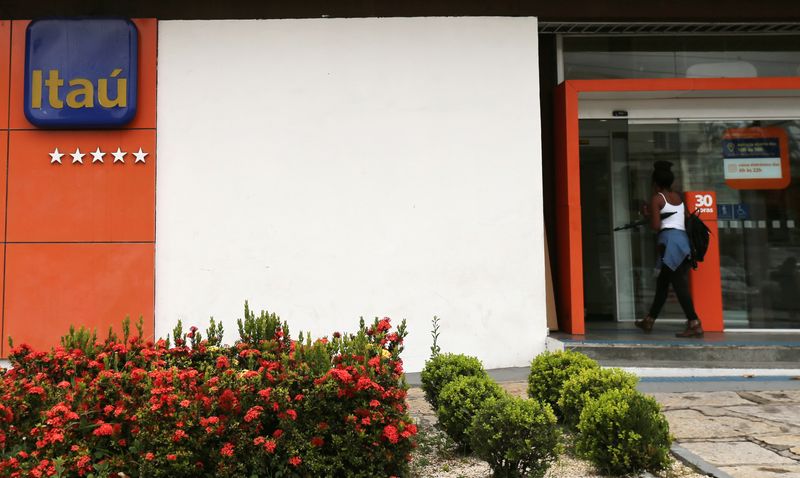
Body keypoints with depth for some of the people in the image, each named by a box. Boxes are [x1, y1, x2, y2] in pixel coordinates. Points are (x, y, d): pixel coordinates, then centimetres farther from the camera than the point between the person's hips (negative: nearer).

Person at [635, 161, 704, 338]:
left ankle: (694, 324, -15)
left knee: (679, 284, -10)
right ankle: (649, 320, 25)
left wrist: (649, 217, 10)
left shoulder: (657, 199, -2)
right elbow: (687, 219, 16)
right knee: (662, 282, 16)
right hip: (683, 239, 8)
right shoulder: (678, 197, 18)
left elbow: (656, 225, -9)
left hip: (669, 240, -8)